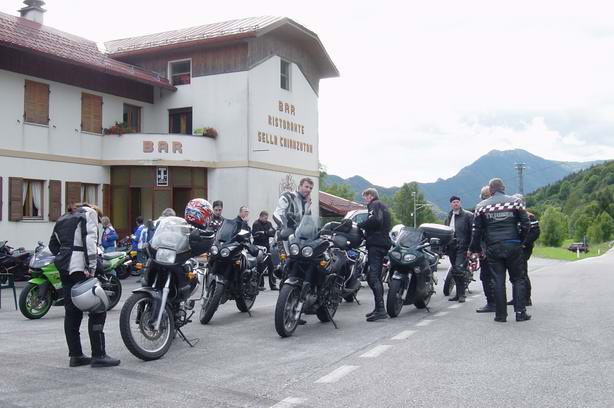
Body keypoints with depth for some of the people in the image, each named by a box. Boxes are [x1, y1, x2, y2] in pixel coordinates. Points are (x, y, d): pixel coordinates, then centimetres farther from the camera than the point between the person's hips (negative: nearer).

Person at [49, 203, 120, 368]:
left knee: (72, 311, 11)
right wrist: (91, 267, -18)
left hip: (63, 267, 8)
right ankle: (98, 355, -8)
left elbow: (53, 244, 22)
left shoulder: (63, 218, 25)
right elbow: (90, 239, -12)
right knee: (97, 310, -5)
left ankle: (75, 355, 14)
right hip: (80, 267, -8)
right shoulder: (90, 212, 2)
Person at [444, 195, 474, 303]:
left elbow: (473, 231, -7)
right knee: (455, 271, 10)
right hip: (451, 247, 7)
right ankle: (458, 294, 18)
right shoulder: (448, 217, 19)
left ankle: (461, 294, -10)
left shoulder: (467, 215, -2)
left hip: (462, 246, -7)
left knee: (458, 269, -16)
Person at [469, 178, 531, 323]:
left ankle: (501, 314, 5)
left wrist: (475, 248, 12)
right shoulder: (515, 202, 2)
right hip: (513, 246, 0)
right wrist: (520, 241, 14)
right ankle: (520, 312, 5)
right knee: (518, 279, 9)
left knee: (498, 281, 4)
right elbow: (526, 224, 0)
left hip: (493, 248, 0)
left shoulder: (482, 206, 2)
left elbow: (477, 230, 2)